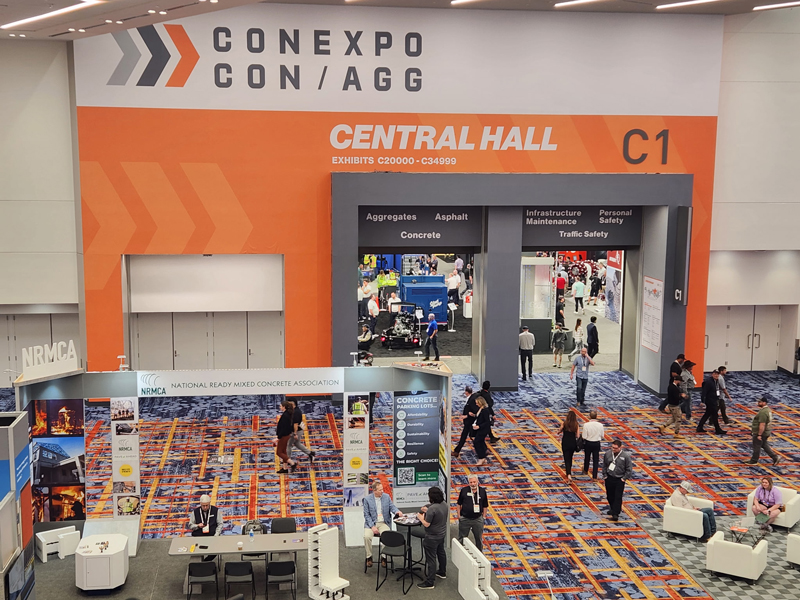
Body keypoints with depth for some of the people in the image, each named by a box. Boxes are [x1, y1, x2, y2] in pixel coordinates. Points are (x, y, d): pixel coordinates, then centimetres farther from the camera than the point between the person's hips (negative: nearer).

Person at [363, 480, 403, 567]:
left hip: (383, 523, 1)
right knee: (367, 536, -28)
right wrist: (372, 526, -14)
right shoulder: (367, 499, -2)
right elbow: (366, 515, -3)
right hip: (371, 523, -1)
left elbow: (392, 507, 5)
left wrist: (397, 511, -19)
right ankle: (369, 557, -8)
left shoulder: (386, 497, 5)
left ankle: (384, 557, -10)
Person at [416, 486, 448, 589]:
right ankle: (442, 572, 47)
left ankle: (429, 582, 6)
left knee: (431, 559, -1)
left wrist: (420, 517, -8)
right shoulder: (444, 504, -4)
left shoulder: (432, 508, -30)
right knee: (441, 552, 28)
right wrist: (427, 511, 11)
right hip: (442, 534, 9)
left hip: (432, 537, -9)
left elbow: (426, 524, -24)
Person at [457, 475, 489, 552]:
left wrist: (483, 516, 3)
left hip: (478, 519, 1)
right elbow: (459, 504, 2)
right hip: (465, 519, -1)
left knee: (479, 538, 15)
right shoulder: (464, 490, -7)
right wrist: (459, 515, -1)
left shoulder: (482, 491, -4)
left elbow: (485, 506, 6)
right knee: (462, 539, 10)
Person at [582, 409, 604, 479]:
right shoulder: (600, 425, -13)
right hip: (597, 444, 1)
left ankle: (585, 471, 45)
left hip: (588, 443, -1)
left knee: (587, 458, 22)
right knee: (595, 460, 10)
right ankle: (594, 476, 11)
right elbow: (602, 436, -3)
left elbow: (584, 437, -17)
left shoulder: (586, 425, -20)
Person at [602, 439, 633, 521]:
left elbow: (629, 469, -7)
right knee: (609, 496, 15)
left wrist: (624, 478, -8)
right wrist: (605, 475, 6)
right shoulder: (607, 454, -3)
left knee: (618, 497, -4)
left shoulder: (625, 456, -13)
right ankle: (612, 509, 38)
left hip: (619, 480, -4)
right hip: (609, 478, 4)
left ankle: (615, 514, -2)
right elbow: (604, 466, 11)